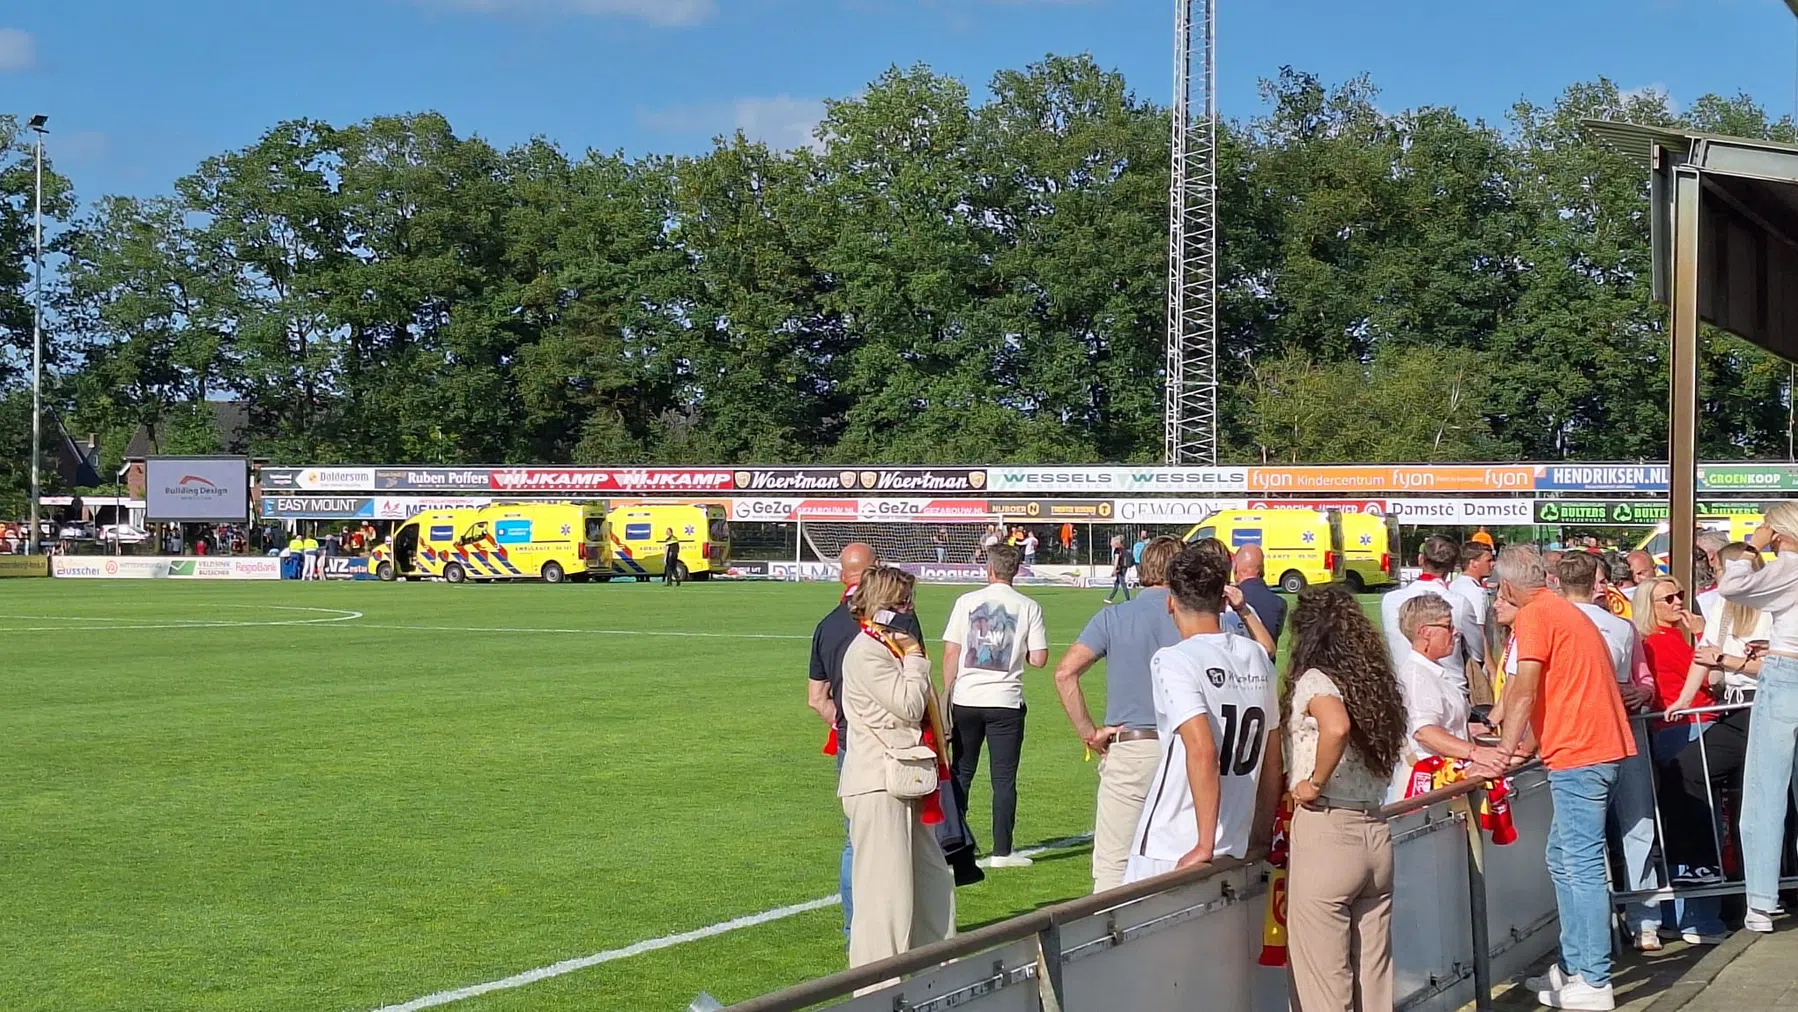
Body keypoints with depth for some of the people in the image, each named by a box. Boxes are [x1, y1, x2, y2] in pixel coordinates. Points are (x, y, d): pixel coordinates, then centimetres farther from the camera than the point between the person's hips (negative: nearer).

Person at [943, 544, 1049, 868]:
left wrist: (946, 696, 6)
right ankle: (1002, 851, 2)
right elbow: (1039, 659, -3)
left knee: (961, 773, 12)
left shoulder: (967, 602, -1)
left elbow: (951, 652, -2)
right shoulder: (1029, 608, -1)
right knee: (1004, 778, 3)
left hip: (966, 699, 1)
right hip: (1006, 701, -1)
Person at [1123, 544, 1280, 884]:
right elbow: (1272, 756, 14)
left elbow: (1202, 750, -23)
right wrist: (1259, 834, 24)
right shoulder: (1257, 658, 8)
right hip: (1234, 850, 6)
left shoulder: (1173, 661, -12)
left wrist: (1204, 847, -20)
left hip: (1169, 852, -6)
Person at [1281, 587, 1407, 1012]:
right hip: (1376, 832, 7)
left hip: (1326, 831, -7)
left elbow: (1336, 727, -31)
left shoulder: (1314, 679, -9)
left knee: (1323, 978, 0)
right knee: (1373, 971, 13)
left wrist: (1315, 783, -16)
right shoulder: (1373, 680, 11)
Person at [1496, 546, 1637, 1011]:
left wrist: (1506, 748, -9)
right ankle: (1573, 967, 20)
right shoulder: (1566, 611, 20)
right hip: (1598, 748, 10)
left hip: (1577, 755, -10)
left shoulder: (1534, 616, -9)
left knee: (1581, 867, -9)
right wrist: (1524, 741, 29)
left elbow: (1523, 692, -14)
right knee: (1564, 860, 16)